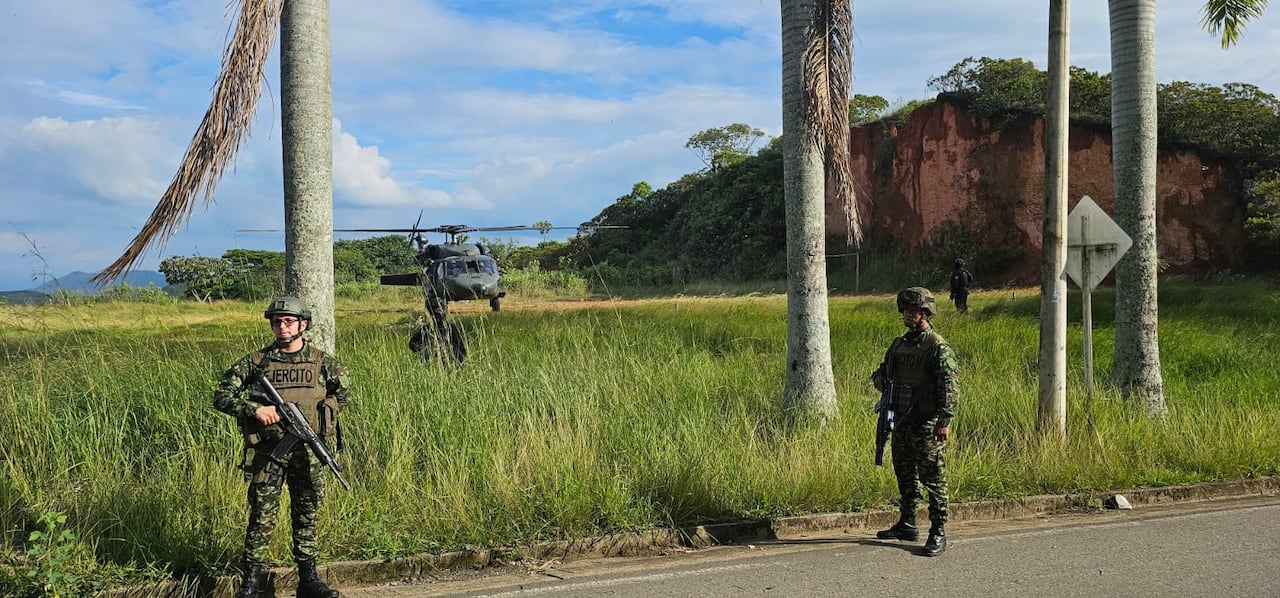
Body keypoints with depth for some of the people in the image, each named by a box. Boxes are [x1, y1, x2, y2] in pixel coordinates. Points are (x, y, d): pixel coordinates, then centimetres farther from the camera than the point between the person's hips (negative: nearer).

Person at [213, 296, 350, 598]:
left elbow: (343, 393, 15)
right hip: (267, 452, -1)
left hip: (308, 452, 1)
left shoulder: (322, 362, 5)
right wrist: (254, 409, -14)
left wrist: (320, 411, 0)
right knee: (262, 517, -1)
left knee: (306, 516, 9)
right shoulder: (255, 361, 2)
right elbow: (222, 397, 1)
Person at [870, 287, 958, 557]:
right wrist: (879, 378, 3)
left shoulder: (938, 347, -10)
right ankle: (907, 525, 26)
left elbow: (948, 386, -16)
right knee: (904, 474, 15)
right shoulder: (899, 344, 13)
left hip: (926, 424, -8)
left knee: (933, 478, -4)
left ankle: (938, 533, 0)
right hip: (901, 421, 8)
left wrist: (945, 421, -22)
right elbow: (883, 370, 28)